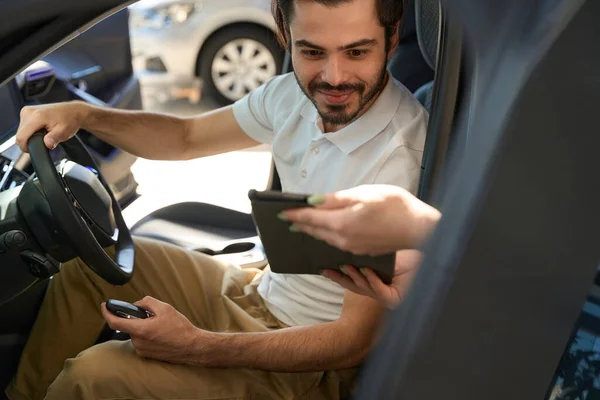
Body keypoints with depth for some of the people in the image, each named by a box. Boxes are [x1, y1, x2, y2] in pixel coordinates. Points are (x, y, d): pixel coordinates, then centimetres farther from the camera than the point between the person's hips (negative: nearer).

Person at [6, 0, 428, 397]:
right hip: (263, 291, 8)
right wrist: (83, 114, -6)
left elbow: (357, 340, -28)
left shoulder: (403, 161, -31)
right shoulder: (296, 94, -6)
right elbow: (187, 137, 10)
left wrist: (199, 347, -33)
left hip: (311, 363, -8)